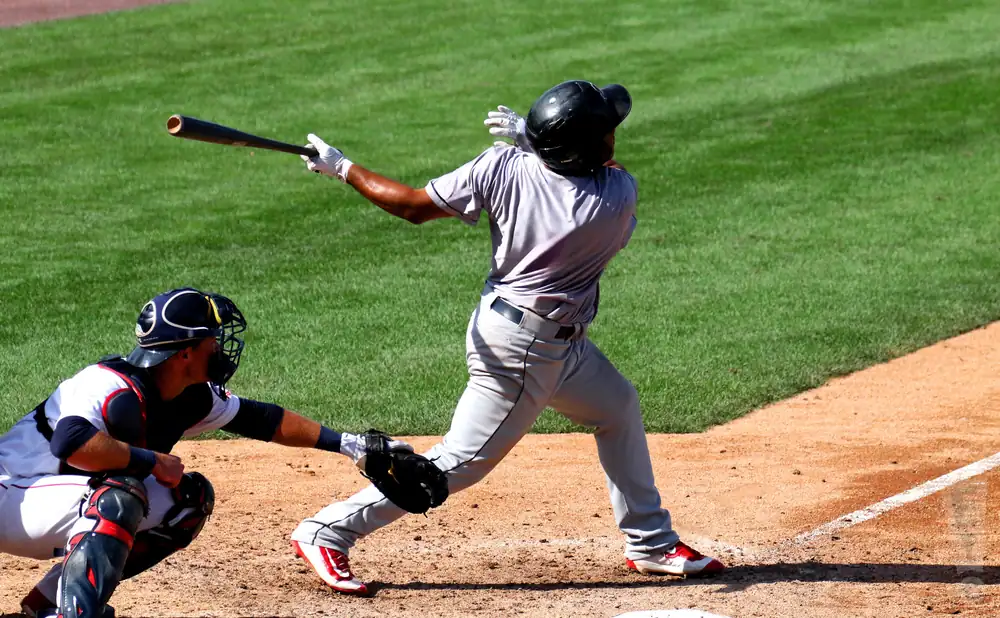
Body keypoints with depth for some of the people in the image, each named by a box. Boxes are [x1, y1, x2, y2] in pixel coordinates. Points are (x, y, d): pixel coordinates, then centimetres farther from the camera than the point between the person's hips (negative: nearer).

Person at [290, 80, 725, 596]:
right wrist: (530, 136, 1)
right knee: (464, 460, 0)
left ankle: (651, 544, 35)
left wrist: (343, 169, 2)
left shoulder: (503, 165, -13)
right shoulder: (619, 196, -24)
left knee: (619, 408, 22)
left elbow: (413, 206, -8)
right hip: (525, 348, -8)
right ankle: (328, 532, 4)